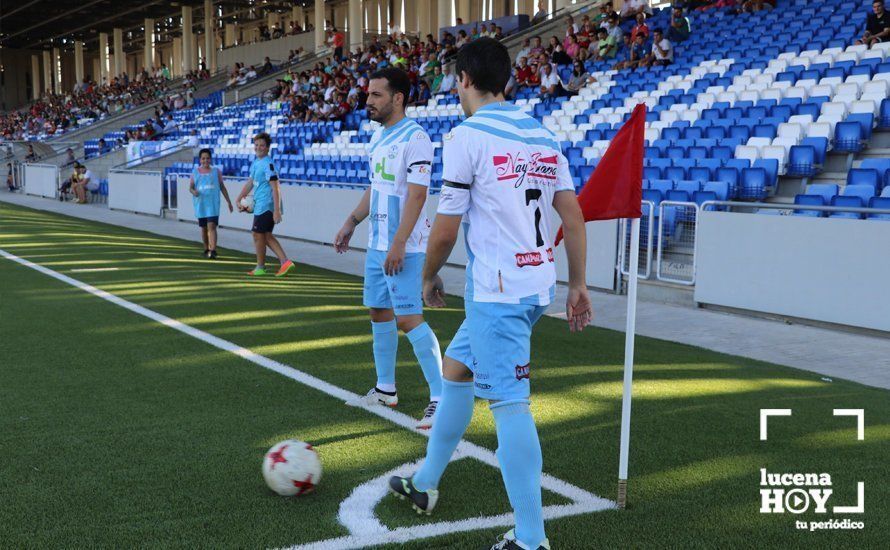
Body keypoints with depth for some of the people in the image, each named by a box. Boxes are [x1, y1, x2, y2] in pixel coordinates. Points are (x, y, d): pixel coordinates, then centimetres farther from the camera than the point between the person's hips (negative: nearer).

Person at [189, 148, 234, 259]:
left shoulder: (216, 171, 4)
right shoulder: (195, 172, 6)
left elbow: (222, 186, 10)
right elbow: (190, 187, 8)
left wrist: (228, 201, 10)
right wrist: (194, 192, -17)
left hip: (213, 203, -2)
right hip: (200, 204, 2)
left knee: (212, 226, -16)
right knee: (203, 228, 13)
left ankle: (213, 251, -23)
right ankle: (206, 249, 29)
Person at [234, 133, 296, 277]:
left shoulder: (268, 164, -18)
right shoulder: (255, 163, 12)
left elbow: (275, 188, -22)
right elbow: (250, 183, 22)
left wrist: (277, 211, -26)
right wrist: (238, 199, 19)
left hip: (265, 206, -9)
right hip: (260, 204, 9)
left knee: (258, 235, 1)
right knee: (266, 235, 13)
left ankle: (260, 268, 14)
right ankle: (285, 262, 10)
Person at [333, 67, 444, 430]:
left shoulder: (415, 138, -15)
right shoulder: (379, 135, 13)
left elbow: (417, 195, -20)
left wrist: (398, 244, -23)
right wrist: (351, 223, 18)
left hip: (402, 247, -9)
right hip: (377, 244, 9)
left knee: (408, 318, -11)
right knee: (379, 312, 14)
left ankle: (440, 397, -4)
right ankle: (385, 390, 26)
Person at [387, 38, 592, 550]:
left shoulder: (468, 135, -9)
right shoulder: (544, 134, 10)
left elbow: (446, 227, -9)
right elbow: (573, 214, 8)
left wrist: (430, 277, 8)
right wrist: (578, 285, 14)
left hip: (497, 290, -8)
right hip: (538, 283, 8)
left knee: (509, 404, -5)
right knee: (456, 369, 22)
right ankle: (425, 485, 36)